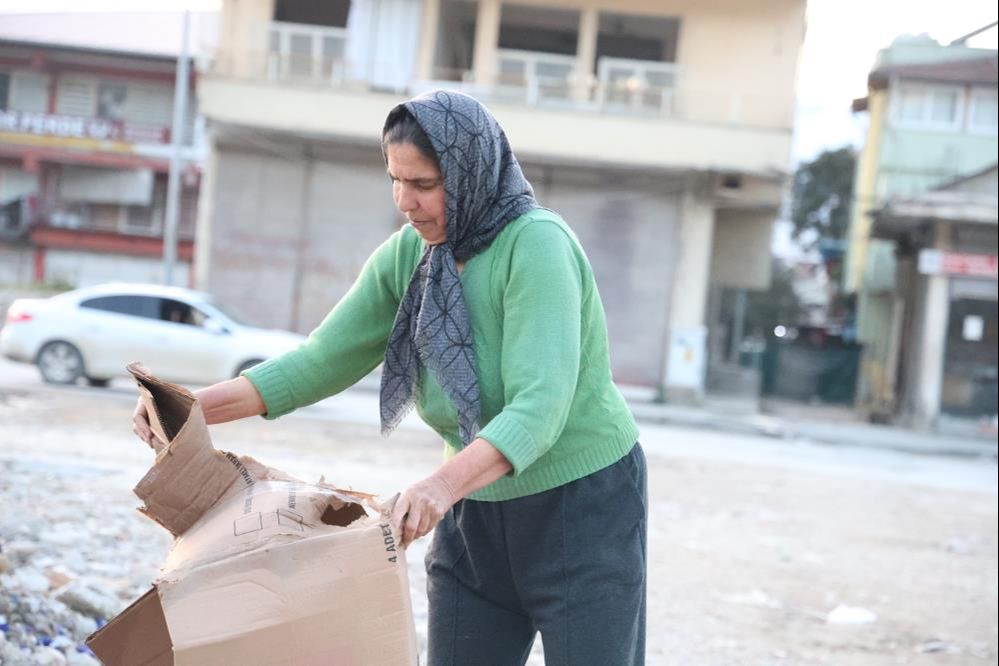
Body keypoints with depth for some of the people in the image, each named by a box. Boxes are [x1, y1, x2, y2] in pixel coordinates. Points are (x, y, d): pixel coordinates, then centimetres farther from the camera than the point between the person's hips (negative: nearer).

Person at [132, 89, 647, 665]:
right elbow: (324, 361, 2)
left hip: (584, 504, -6)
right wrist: (197, 408, -11)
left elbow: (539, 405, -32)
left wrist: (445, 485, -48)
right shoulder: (408, 255, -2)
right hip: (479, 510, 6)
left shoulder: (536, 246, -22)